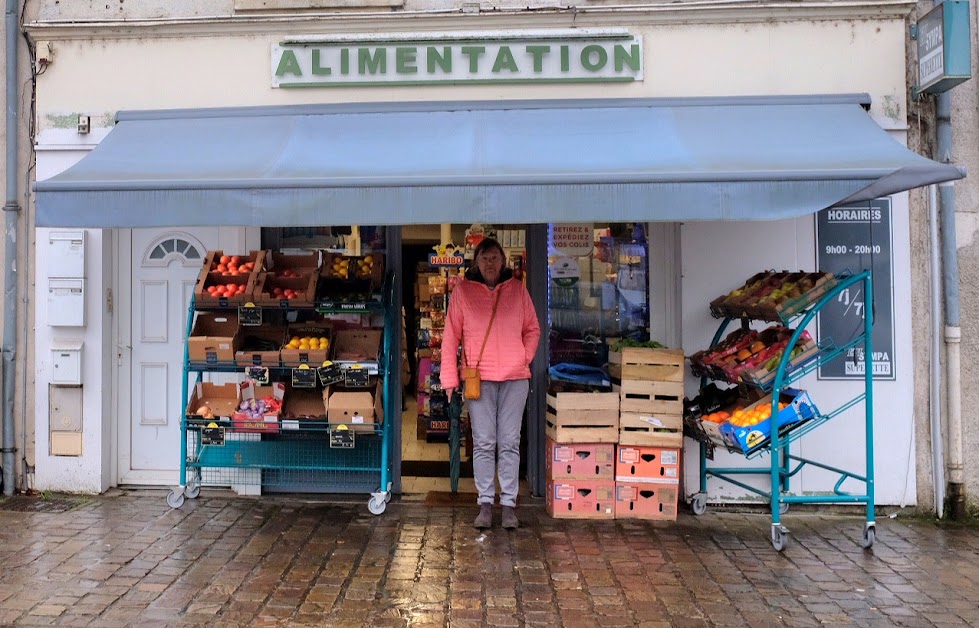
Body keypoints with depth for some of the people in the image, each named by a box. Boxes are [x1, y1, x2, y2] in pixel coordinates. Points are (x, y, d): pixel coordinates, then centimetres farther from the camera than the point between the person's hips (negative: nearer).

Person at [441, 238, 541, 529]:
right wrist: (449, 377, 0)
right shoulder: (463, 291, 3)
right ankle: (485, 503, 11)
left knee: (510, 443, 4)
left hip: (515, 377, 1)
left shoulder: (517, 289, 7)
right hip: (479, 377, -1)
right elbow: (451, 336, 3)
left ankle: (509, 503, 11)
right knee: (483, 443, 2)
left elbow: (533, 329, 15)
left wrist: (525, 358, 0)